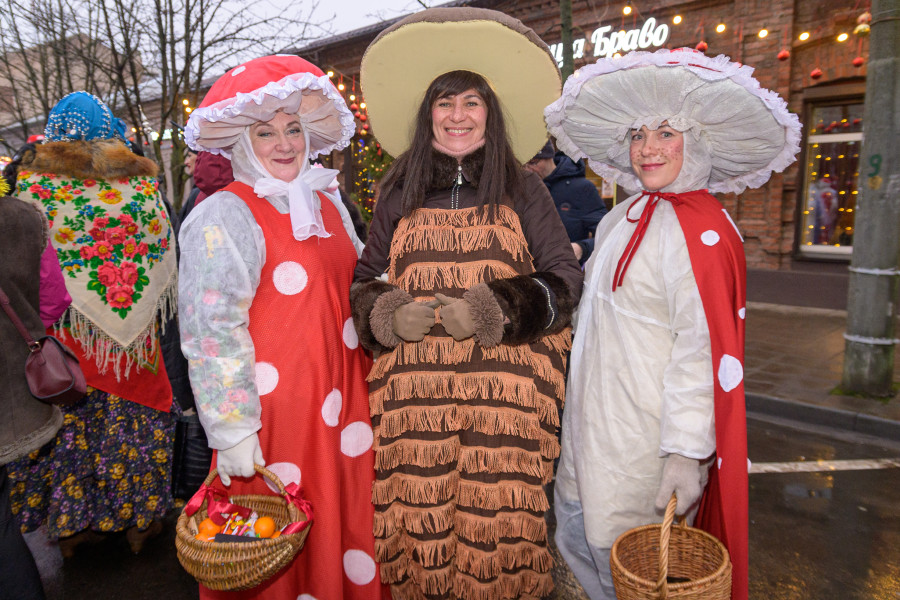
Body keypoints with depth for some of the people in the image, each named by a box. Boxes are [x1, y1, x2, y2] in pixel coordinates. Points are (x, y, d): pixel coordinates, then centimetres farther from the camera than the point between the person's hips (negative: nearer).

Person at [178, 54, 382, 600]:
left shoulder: (326, 203, 11)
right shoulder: (224, 216, -10)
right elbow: (212, 330, -14)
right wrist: (232, 429, -16)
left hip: (343, 397, 6)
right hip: (275, 407, -6)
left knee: (347, 515, 18)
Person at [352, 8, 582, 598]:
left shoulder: (524, 190, 5)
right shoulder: (399, 196, 11)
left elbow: (565, 278, 4)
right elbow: (364, 281, 15)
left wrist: (496, 310, -12)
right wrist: (391, 314, -7)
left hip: (502, 394, -1)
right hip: (415, 393, 2)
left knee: (494, 518, 2)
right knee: (421, 518, 4)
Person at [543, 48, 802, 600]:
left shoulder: (703, 230, -17)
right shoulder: (621, 219, 10)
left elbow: (701, 348, -21)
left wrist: (687, 451, -21)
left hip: (645, 440, -8)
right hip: (597, 423, 8)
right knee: (576, 537, 21)